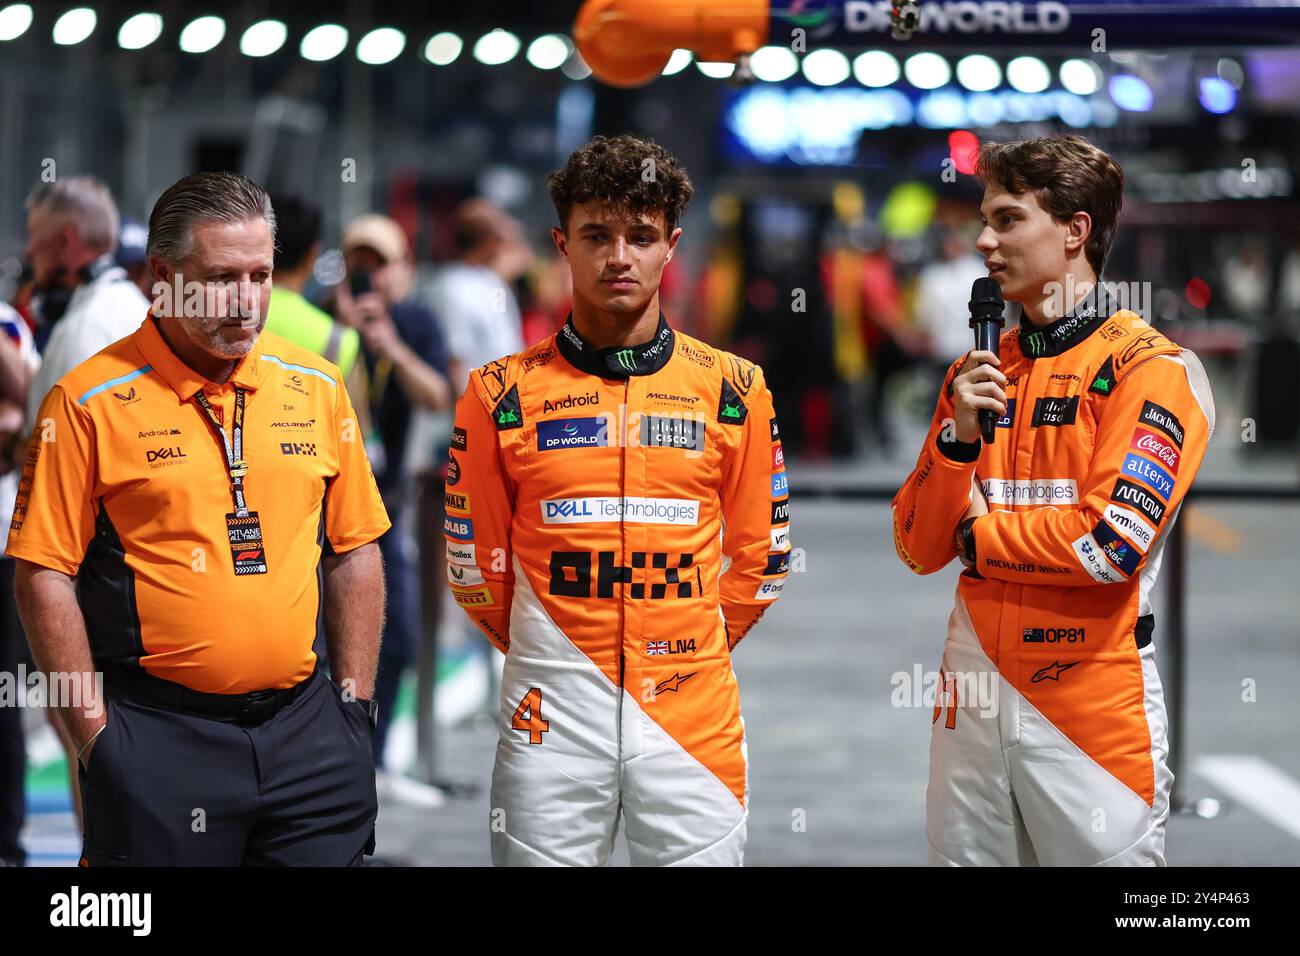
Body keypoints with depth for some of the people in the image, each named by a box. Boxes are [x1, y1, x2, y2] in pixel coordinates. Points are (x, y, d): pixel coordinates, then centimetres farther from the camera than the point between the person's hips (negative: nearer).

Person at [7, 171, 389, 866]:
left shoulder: (316, 386, 8)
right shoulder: (90, 403, -5)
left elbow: (354, 552, 13)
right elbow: (45, 578, -6)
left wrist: (353, 704, 8)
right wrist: (97, 738, -8)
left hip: (306, 727, 4)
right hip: (158, 742, -4)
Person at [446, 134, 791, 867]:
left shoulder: (732, 388, 4)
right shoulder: (505, 394, 2)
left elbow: (761, 554, 11)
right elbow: (475, 559, 9)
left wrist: (694, 652, 11)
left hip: (693, 706, 1)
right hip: (551, 716, -1)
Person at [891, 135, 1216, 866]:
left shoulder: (1151, 367, -6)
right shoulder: (978, 372, 13)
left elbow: (1113, 542, -17)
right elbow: (919, 548, 9)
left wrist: (980, 536, -2)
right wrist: (959, 437, -7)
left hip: (1094, 692, -5)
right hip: (975, 686, 6)